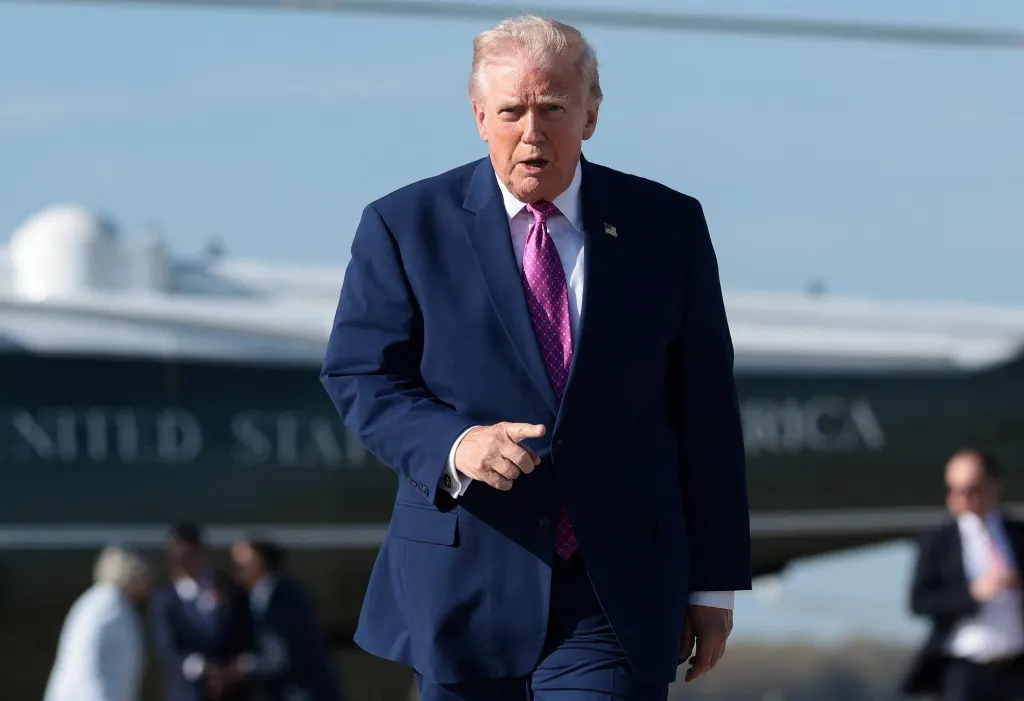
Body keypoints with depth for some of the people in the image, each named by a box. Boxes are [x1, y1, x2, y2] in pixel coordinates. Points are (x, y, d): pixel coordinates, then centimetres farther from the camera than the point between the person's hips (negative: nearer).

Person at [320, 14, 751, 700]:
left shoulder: (667, 226, 5)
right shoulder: (406, 226, 2)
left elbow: (707, 411, 7)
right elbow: (359, 376, 0)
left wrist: (714, 584, 5)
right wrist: (453, 444, -21)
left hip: (617, 592, 0)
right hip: (465, 585, 0)